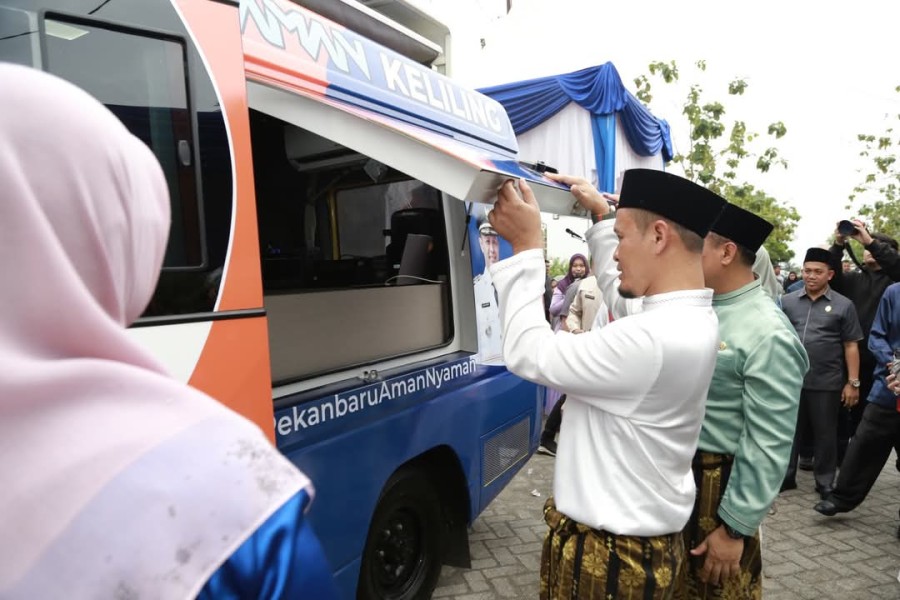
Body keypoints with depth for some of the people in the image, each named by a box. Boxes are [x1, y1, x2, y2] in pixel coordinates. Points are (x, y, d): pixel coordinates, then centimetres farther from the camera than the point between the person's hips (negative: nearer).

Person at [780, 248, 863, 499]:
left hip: (826, 382, -1)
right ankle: (785, 476, 25)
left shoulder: (843, 306, 0)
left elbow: (851, 346, 1)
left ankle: (825, 483, 25)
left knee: (824, 433, 11)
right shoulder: (787, 301, 4)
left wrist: (853, 382, -3)